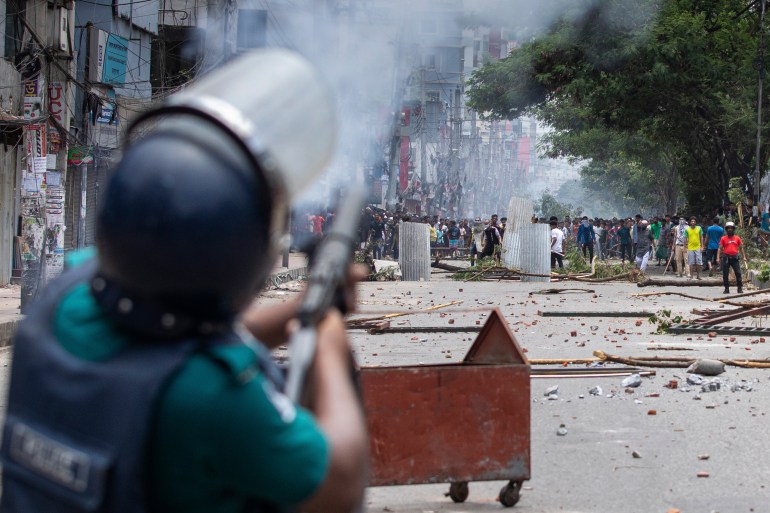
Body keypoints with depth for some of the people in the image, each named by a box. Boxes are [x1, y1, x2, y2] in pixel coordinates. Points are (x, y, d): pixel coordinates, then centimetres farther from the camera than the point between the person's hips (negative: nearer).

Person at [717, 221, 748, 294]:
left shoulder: (737, 238, 8)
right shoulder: (723, 238, 4)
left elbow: (741, 248, 14)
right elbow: (720, 248, 2)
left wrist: (744, 257, 7)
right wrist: (718, 258, -8)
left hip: (735, 258, 1)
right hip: (726, 258, -1)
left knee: (738, 273, -3)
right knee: (725, 274, 2)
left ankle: (740, 288, 2)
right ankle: (726, 288, 11)